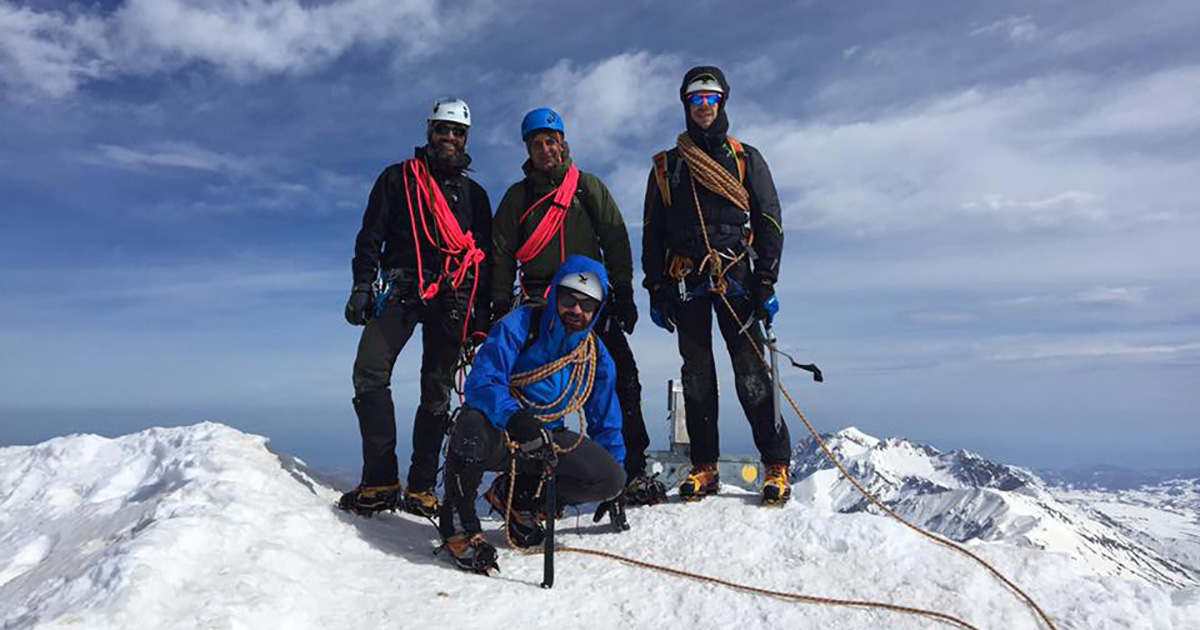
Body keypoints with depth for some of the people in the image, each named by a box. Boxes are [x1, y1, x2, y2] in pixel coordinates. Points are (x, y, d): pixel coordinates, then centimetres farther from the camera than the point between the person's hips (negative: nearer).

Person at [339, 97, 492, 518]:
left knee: (438, 391, -2)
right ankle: (380, 480, -14)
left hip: (452, 297, 1)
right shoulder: (398, 178, 16)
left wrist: (482, 316, 7)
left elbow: (484, 258, 17)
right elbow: (370, 235, 9)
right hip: (400, 288, -1)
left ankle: (420, 487, 3)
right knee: (370, 373, -17)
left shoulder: (474, 194, 21)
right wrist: (363, 285, -6)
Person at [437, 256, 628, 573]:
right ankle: (458, 524, -12)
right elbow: (481, 382, -25)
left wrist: (614, 490, 12)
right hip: (496, 433, -4)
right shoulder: (520, 325, -14)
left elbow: (606, 423, 12)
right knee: (472, 427, -41)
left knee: (611, 478, -18)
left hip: (544, 441, 5)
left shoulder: (597, 357, 2)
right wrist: (515, 418, -45)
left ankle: (516, 496, 7)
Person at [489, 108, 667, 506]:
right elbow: (501, 255, 11)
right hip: (540, 305, 0)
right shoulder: (517, 196, 13)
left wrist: (624, 296, 0)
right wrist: (502, 309, 2)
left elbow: (616, 242, 8)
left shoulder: (588, 186, 12)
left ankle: (633, 472, 0)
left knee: (621, 381, -7)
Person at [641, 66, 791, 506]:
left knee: (752, 374, -7)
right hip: (685, 283, 2)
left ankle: (777, 465, 2)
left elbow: (769, 223, 8)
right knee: (696, 376, 3)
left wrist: (766, 282, -3)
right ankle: (704, 467, 11)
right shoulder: (665, 167, 18)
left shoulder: (746, 159, 14)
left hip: (736, 279, -2)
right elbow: (652, 233, 15)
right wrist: (656, 289, 5)